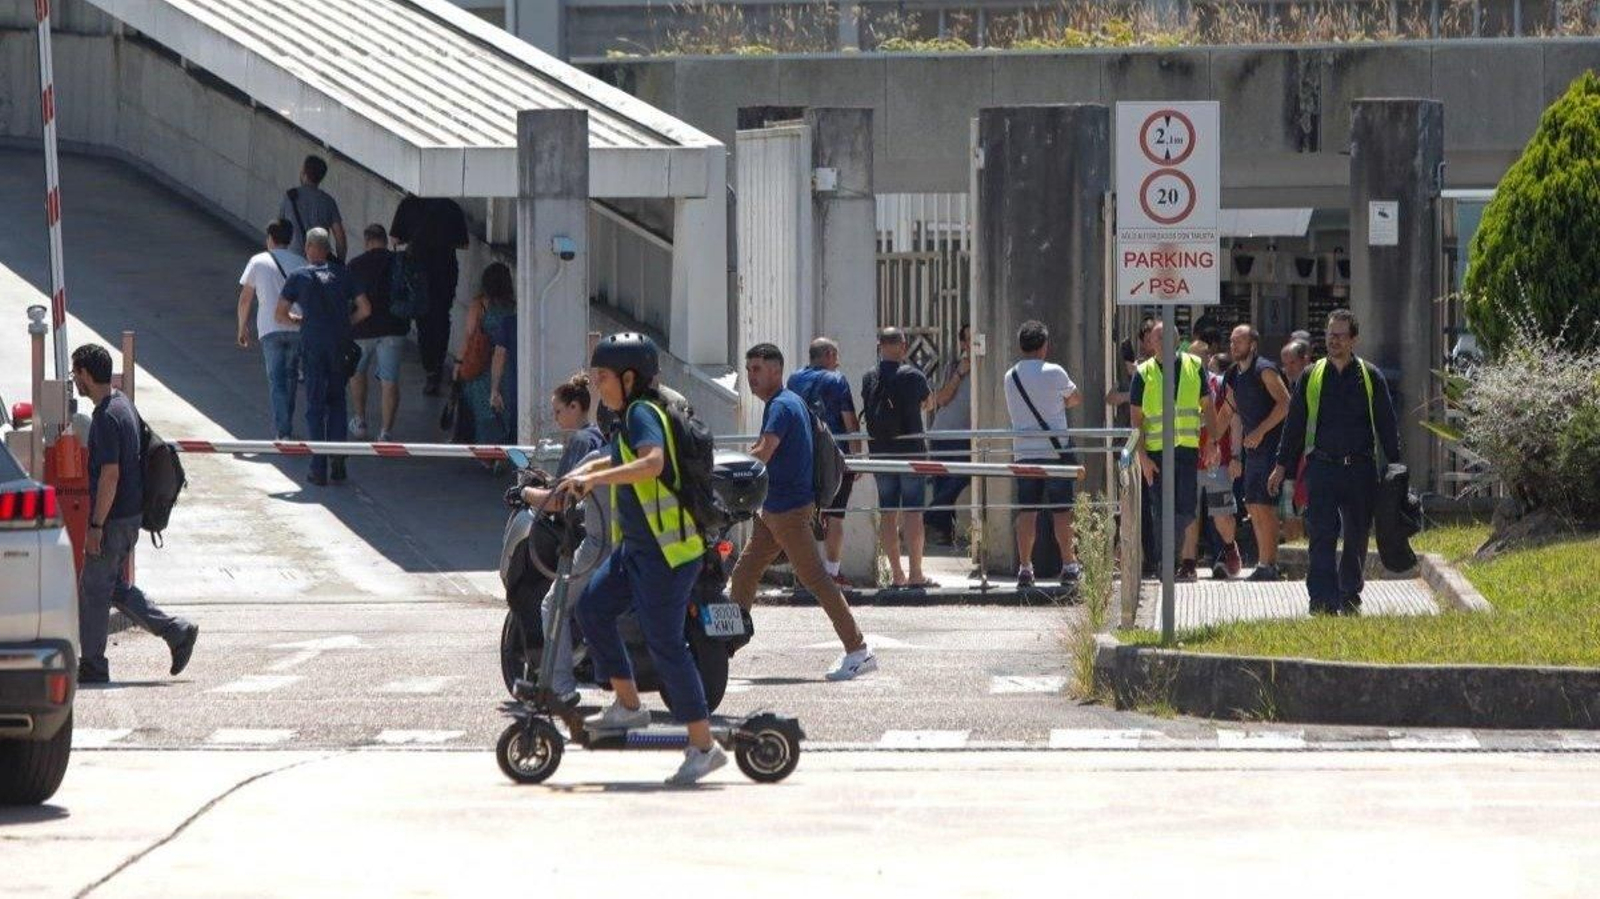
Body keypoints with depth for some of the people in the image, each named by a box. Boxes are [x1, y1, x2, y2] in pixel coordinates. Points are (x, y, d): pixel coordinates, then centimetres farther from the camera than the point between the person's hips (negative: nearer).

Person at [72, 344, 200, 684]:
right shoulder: (124, 405, 11)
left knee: (93, 589, 1)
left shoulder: (106, 417, -20)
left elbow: (110, 475, -24)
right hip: (131, 513, 9)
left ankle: (92, 666, 9)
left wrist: (95, 526, -21)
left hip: (114, 516, -9)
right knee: (116, 587, 16)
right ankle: (178, 632, 13)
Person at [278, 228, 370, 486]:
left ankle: (319, 469, 0)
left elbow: (281, 315, -1)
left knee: (315, 406, 4)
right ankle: (338, 462, 7)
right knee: (337, 401, 16)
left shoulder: (299, 277, 0)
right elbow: (365, 309, 1)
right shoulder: (342, 274, 4)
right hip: (340, 344, 2)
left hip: (313, 343, -2)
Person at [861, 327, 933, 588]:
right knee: (913, 512, -2)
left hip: (879, 450, 4)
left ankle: (897, 574, 8)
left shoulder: (869, 379, 1)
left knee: (887, 514, 7)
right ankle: (915, 574, -5)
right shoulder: (912, 376, -8)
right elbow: (927, 400, 11)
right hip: (911, 449, -4)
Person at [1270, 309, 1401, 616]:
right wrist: (1281, 466, 10)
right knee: (1321, 534, -11)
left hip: (1360, 469, 0)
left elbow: (1386, 425, 8)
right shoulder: (1312, 377, 8)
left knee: (1357, 536, 7)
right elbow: (1294, 424, 13)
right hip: (1322, 466, 0)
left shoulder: (1370, 377, 5)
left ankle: (1350, 596, 20)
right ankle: (1322, 599, -15)